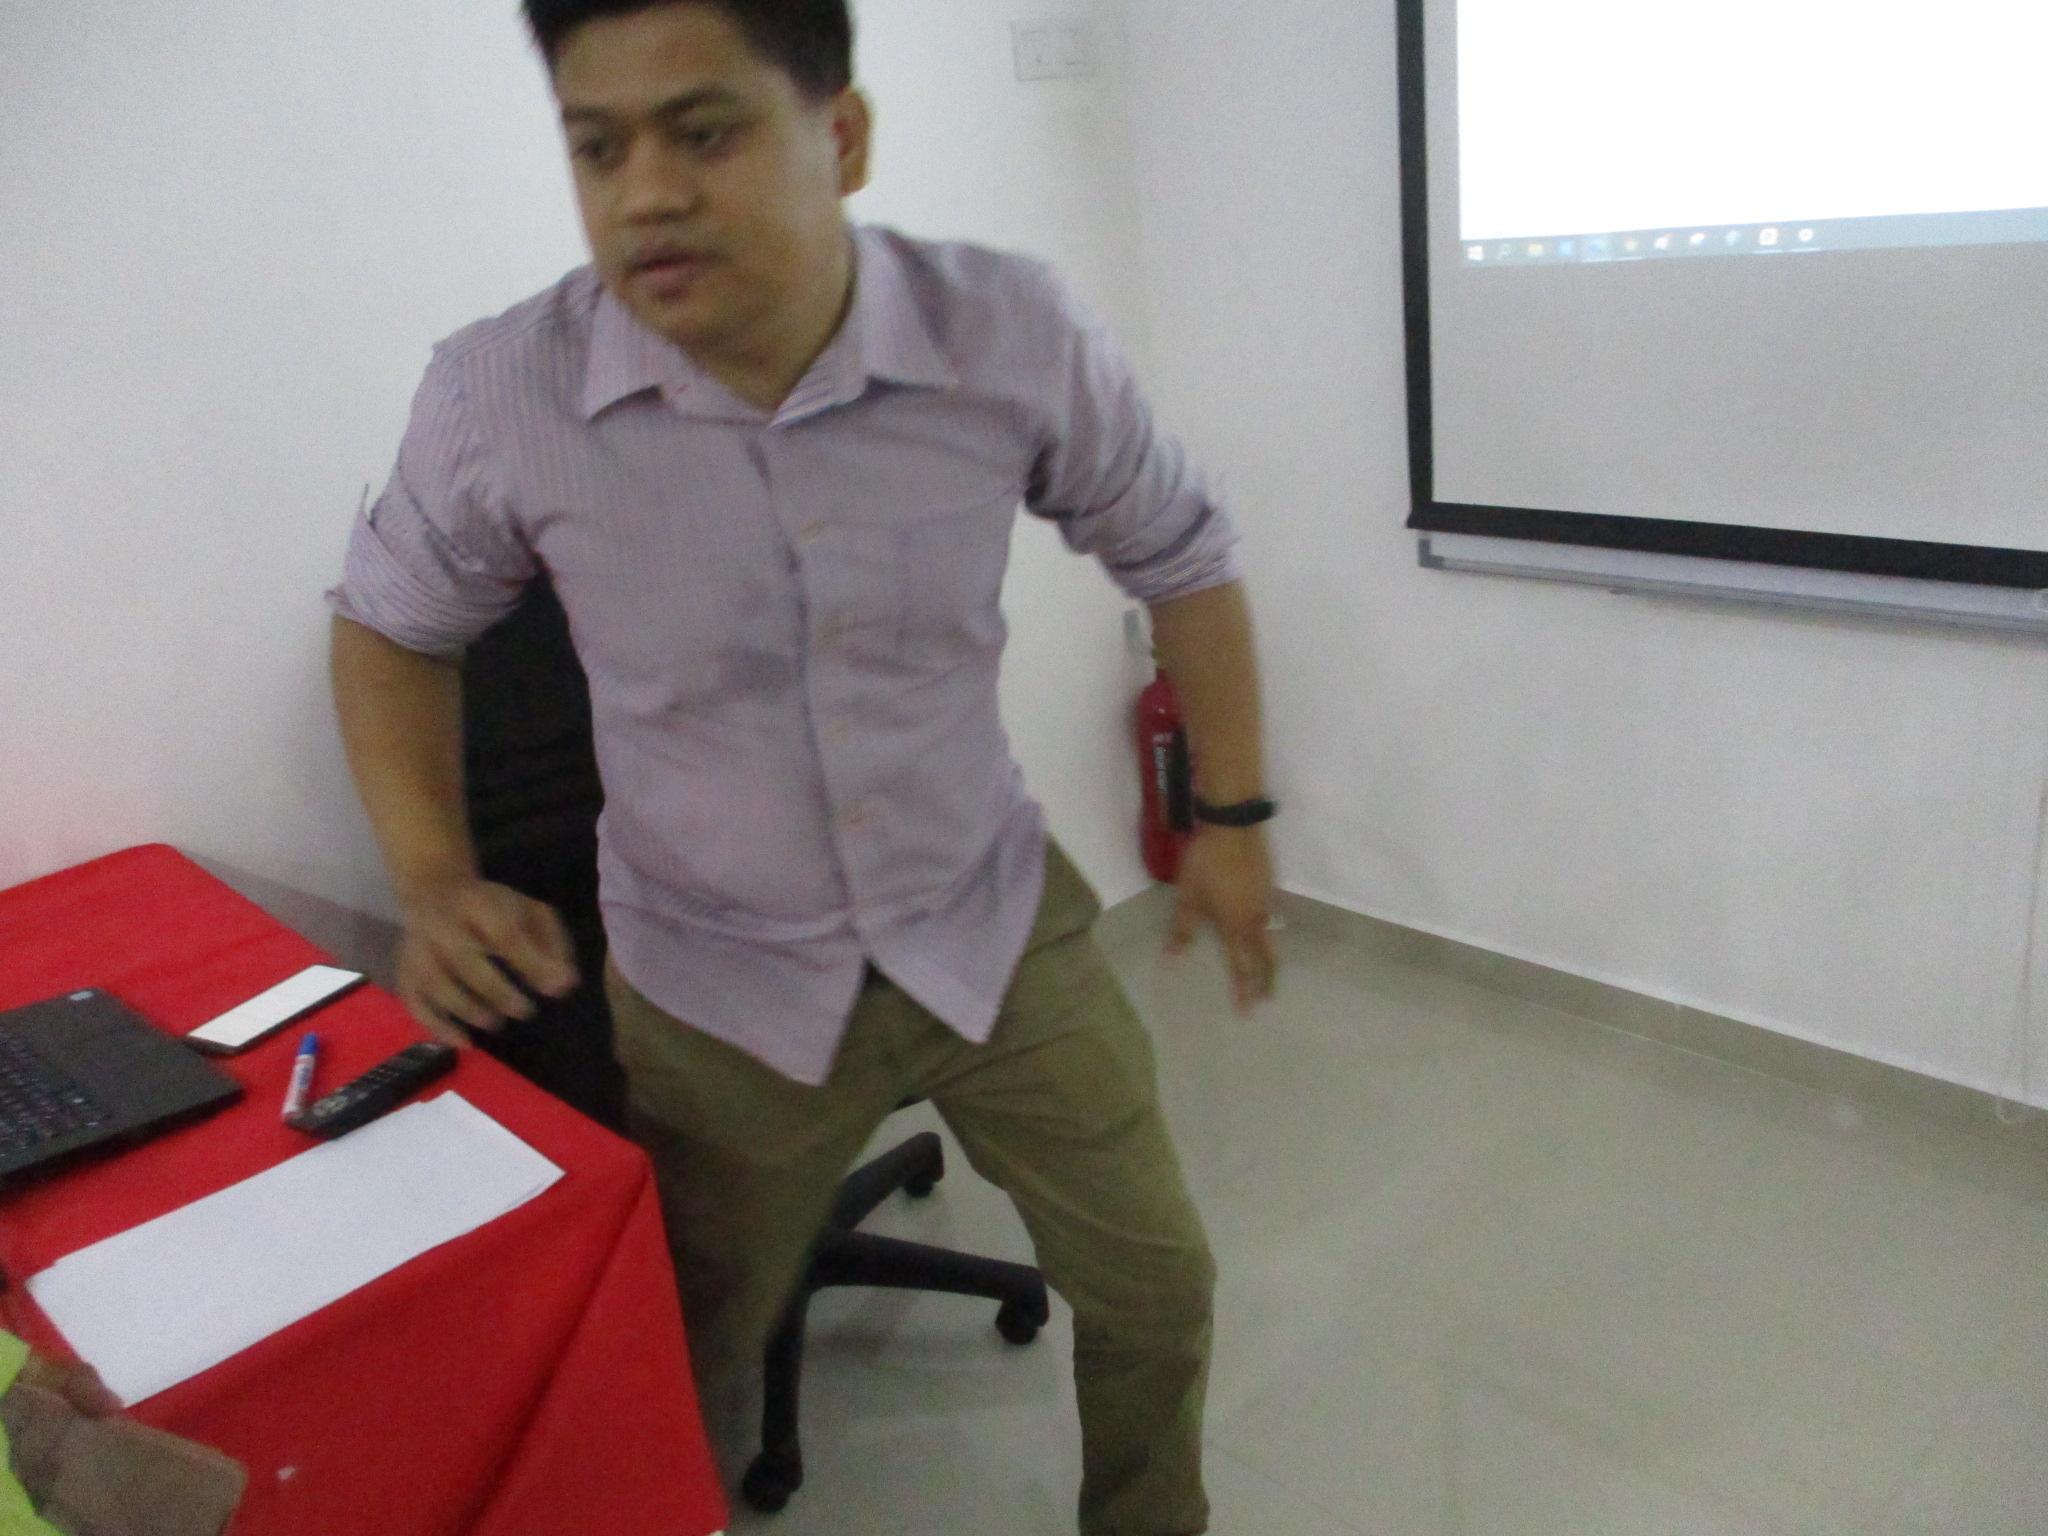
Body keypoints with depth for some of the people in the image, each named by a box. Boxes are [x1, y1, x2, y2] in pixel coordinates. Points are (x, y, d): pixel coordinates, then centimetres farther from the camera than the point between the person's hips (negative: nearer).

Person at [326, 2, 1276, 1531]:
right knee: (678, 1369, 17)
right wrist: (434, 880, -12)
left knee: (1154, 1288, 16)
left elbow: (1180, 553, 0)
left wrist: (1234, 814, 4)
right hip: (720, 984, 0)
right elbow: (391, 628, 2)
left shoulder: (1019, 333, -18)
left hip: (997, 923, 1)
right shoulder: (498, 395, -18)